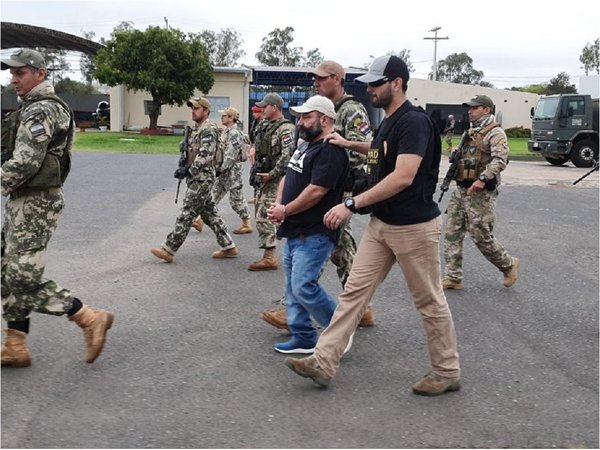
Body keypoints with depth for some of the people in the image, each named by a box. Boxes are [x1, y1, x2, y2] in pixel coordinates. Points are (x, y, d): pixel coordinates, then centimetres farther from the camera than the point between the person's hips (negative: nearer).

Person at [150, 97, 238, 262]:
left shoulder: (208, 129, -14)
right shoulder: (196, 129, 17)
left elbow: (205, 155, -23)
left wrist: (188, 170, -19)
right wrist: (183, 169, 8)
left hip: (202, 179, -10)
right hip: (198, 179, 10)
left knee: (186, 214, -5)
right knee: (210, 214, 13)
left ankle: (169, 249, -1)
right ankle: (229, 247, 18)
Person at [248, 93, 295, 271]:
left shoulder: (285, 128, -13)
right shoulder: (267, 127, 16)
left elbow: (287, 155, -22)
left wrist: (271, 174, -21)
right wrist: (256, 172, 15)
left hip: (274, 181, -10)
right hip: (262, 179, 10)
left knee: (264, 217, -11)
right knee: (261, 217, 12)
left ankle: (270, 257, -6)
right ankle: (269, 255, 19)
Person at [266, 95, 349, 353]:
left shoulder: (330, 151, -16)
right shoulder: (305, 145, 16)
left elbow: (316, 191, -23)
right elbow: (288, 178, 21)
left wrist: (285, 211, -13)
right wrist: (277, 205, 3)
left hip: (314, 234, -10)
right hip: (294, 231, 10)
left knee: (303, 286, -13)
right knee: (293, 287, 12)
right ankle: (303, 338, 22)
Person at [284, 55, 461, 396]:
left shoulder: (414, 121, -19)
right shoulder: (389, 122, 11)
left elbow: (403, 177, -28)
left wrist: (352, 205, -28)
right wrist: (351, 145, 19)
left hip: (414, 226, -9)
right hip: (381, 224, 9)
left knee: (430, 302, 5)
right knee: (355, 290, 6)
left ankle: (448, 372, 22)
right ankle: (324, 362, 10)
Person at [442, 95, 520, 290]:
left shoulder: (495, 133, -9)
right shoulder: (470, 132, 18)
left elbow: (500, 160, -23)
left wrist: (483, 179, -32)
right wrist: (455, 155, 9)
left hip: (480, 193, -8)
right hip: (461, 190, 9)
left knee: (481, 236, -4)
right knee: (452, 232, 4)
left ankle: (509, 265, 19)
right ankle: (452, 277, 9)